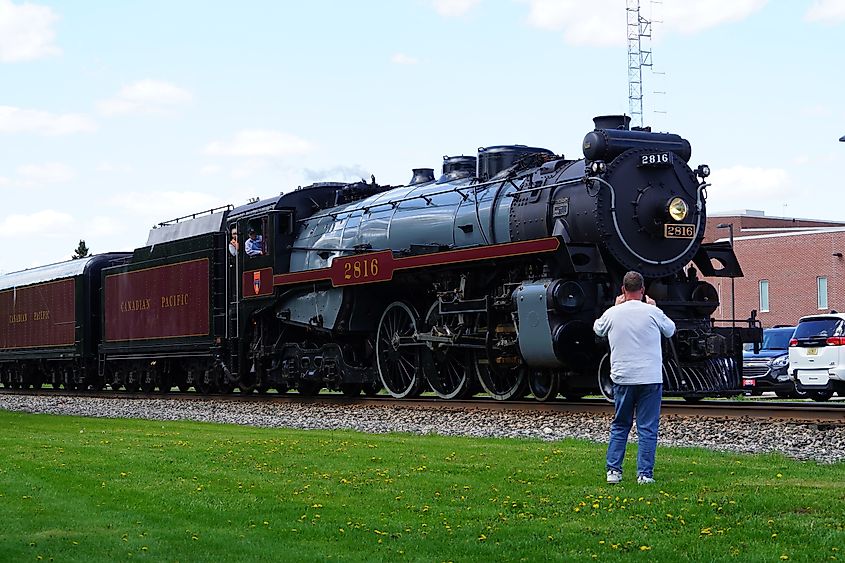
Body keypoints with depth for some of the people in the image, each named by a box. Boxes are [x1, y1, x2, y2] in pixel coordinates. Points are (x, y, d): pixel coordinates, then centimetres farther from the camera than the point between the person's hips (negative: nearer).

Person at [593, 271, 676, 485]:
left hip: (622, 379, 2)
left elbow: (598, 328, 22)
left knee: (619, 426, 14)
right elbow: (670, 330, 14)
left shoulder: (612, 313, -1)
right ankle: (645, 474, 0)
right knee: (647, 428, 3)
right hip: (650, 379, -2)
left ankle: (613, 470, 9)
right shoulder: (653, 313, -6)